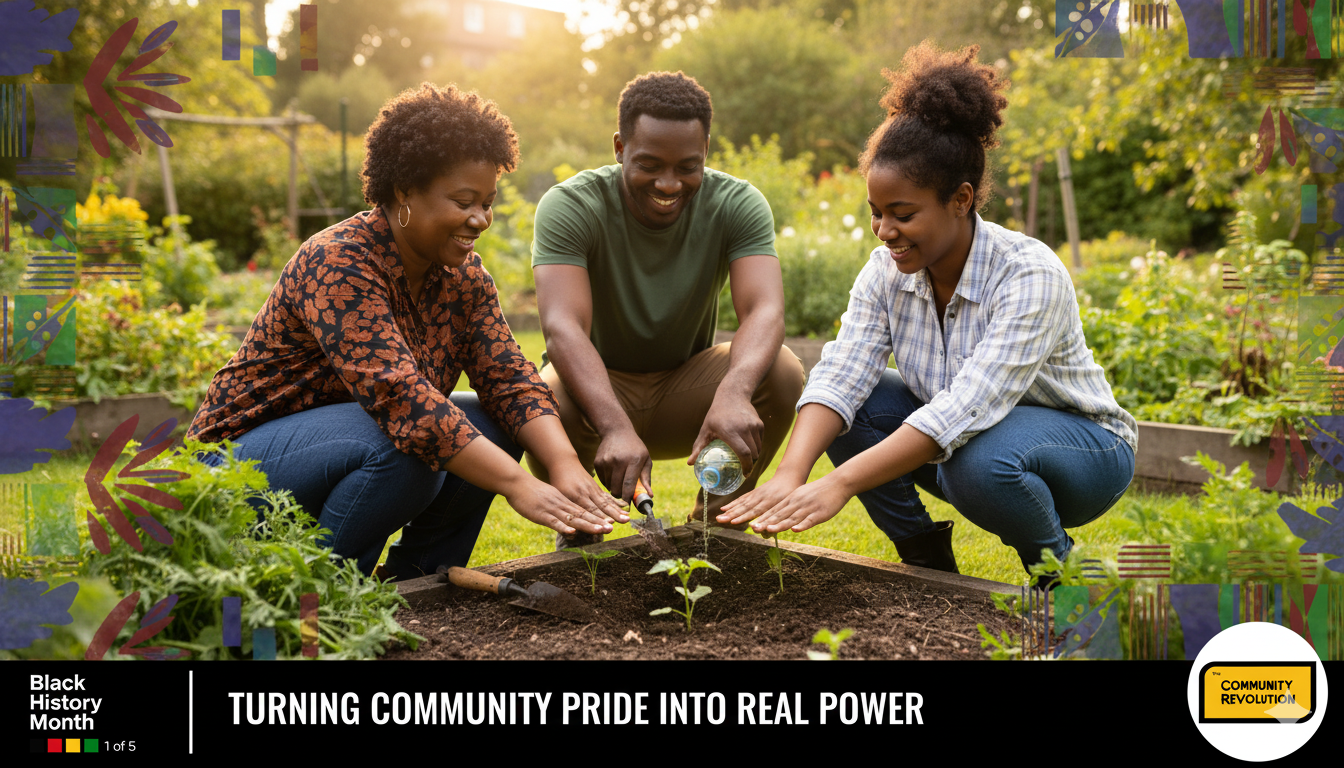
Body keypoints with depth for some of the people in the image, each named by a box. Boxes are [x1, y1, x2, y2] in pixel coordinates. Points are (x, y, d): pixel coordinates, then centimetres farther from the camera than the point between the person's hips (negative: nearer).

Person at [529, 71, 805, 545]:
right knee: (548, 402, -36)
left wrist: (733, 392, -51)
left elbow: (765, 310, -28)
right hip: (597, 385, -2)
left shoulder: (738, 204, -13)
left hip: (685, 389, 2)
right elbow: (562, 326, -33)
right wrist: (615, 427, -51)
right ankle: (576, 536, -3)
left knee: (782, 372, -26)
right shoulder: (570, 206, -19)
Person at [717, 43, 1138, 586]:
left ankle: (1057, 568, -5)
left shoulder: (1030, 276, -28)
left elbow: (968, 408, -39)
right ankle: (927, 560, 0)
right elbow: (839, 374, -22)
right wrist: (788, 477, -40)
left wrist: (841, 484, -46)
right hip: (952, 435, 5)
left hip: (1084, 445, -5)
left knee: (979, 460, -38)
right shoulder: (886, 271, -10)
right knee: (848, 407, -18)